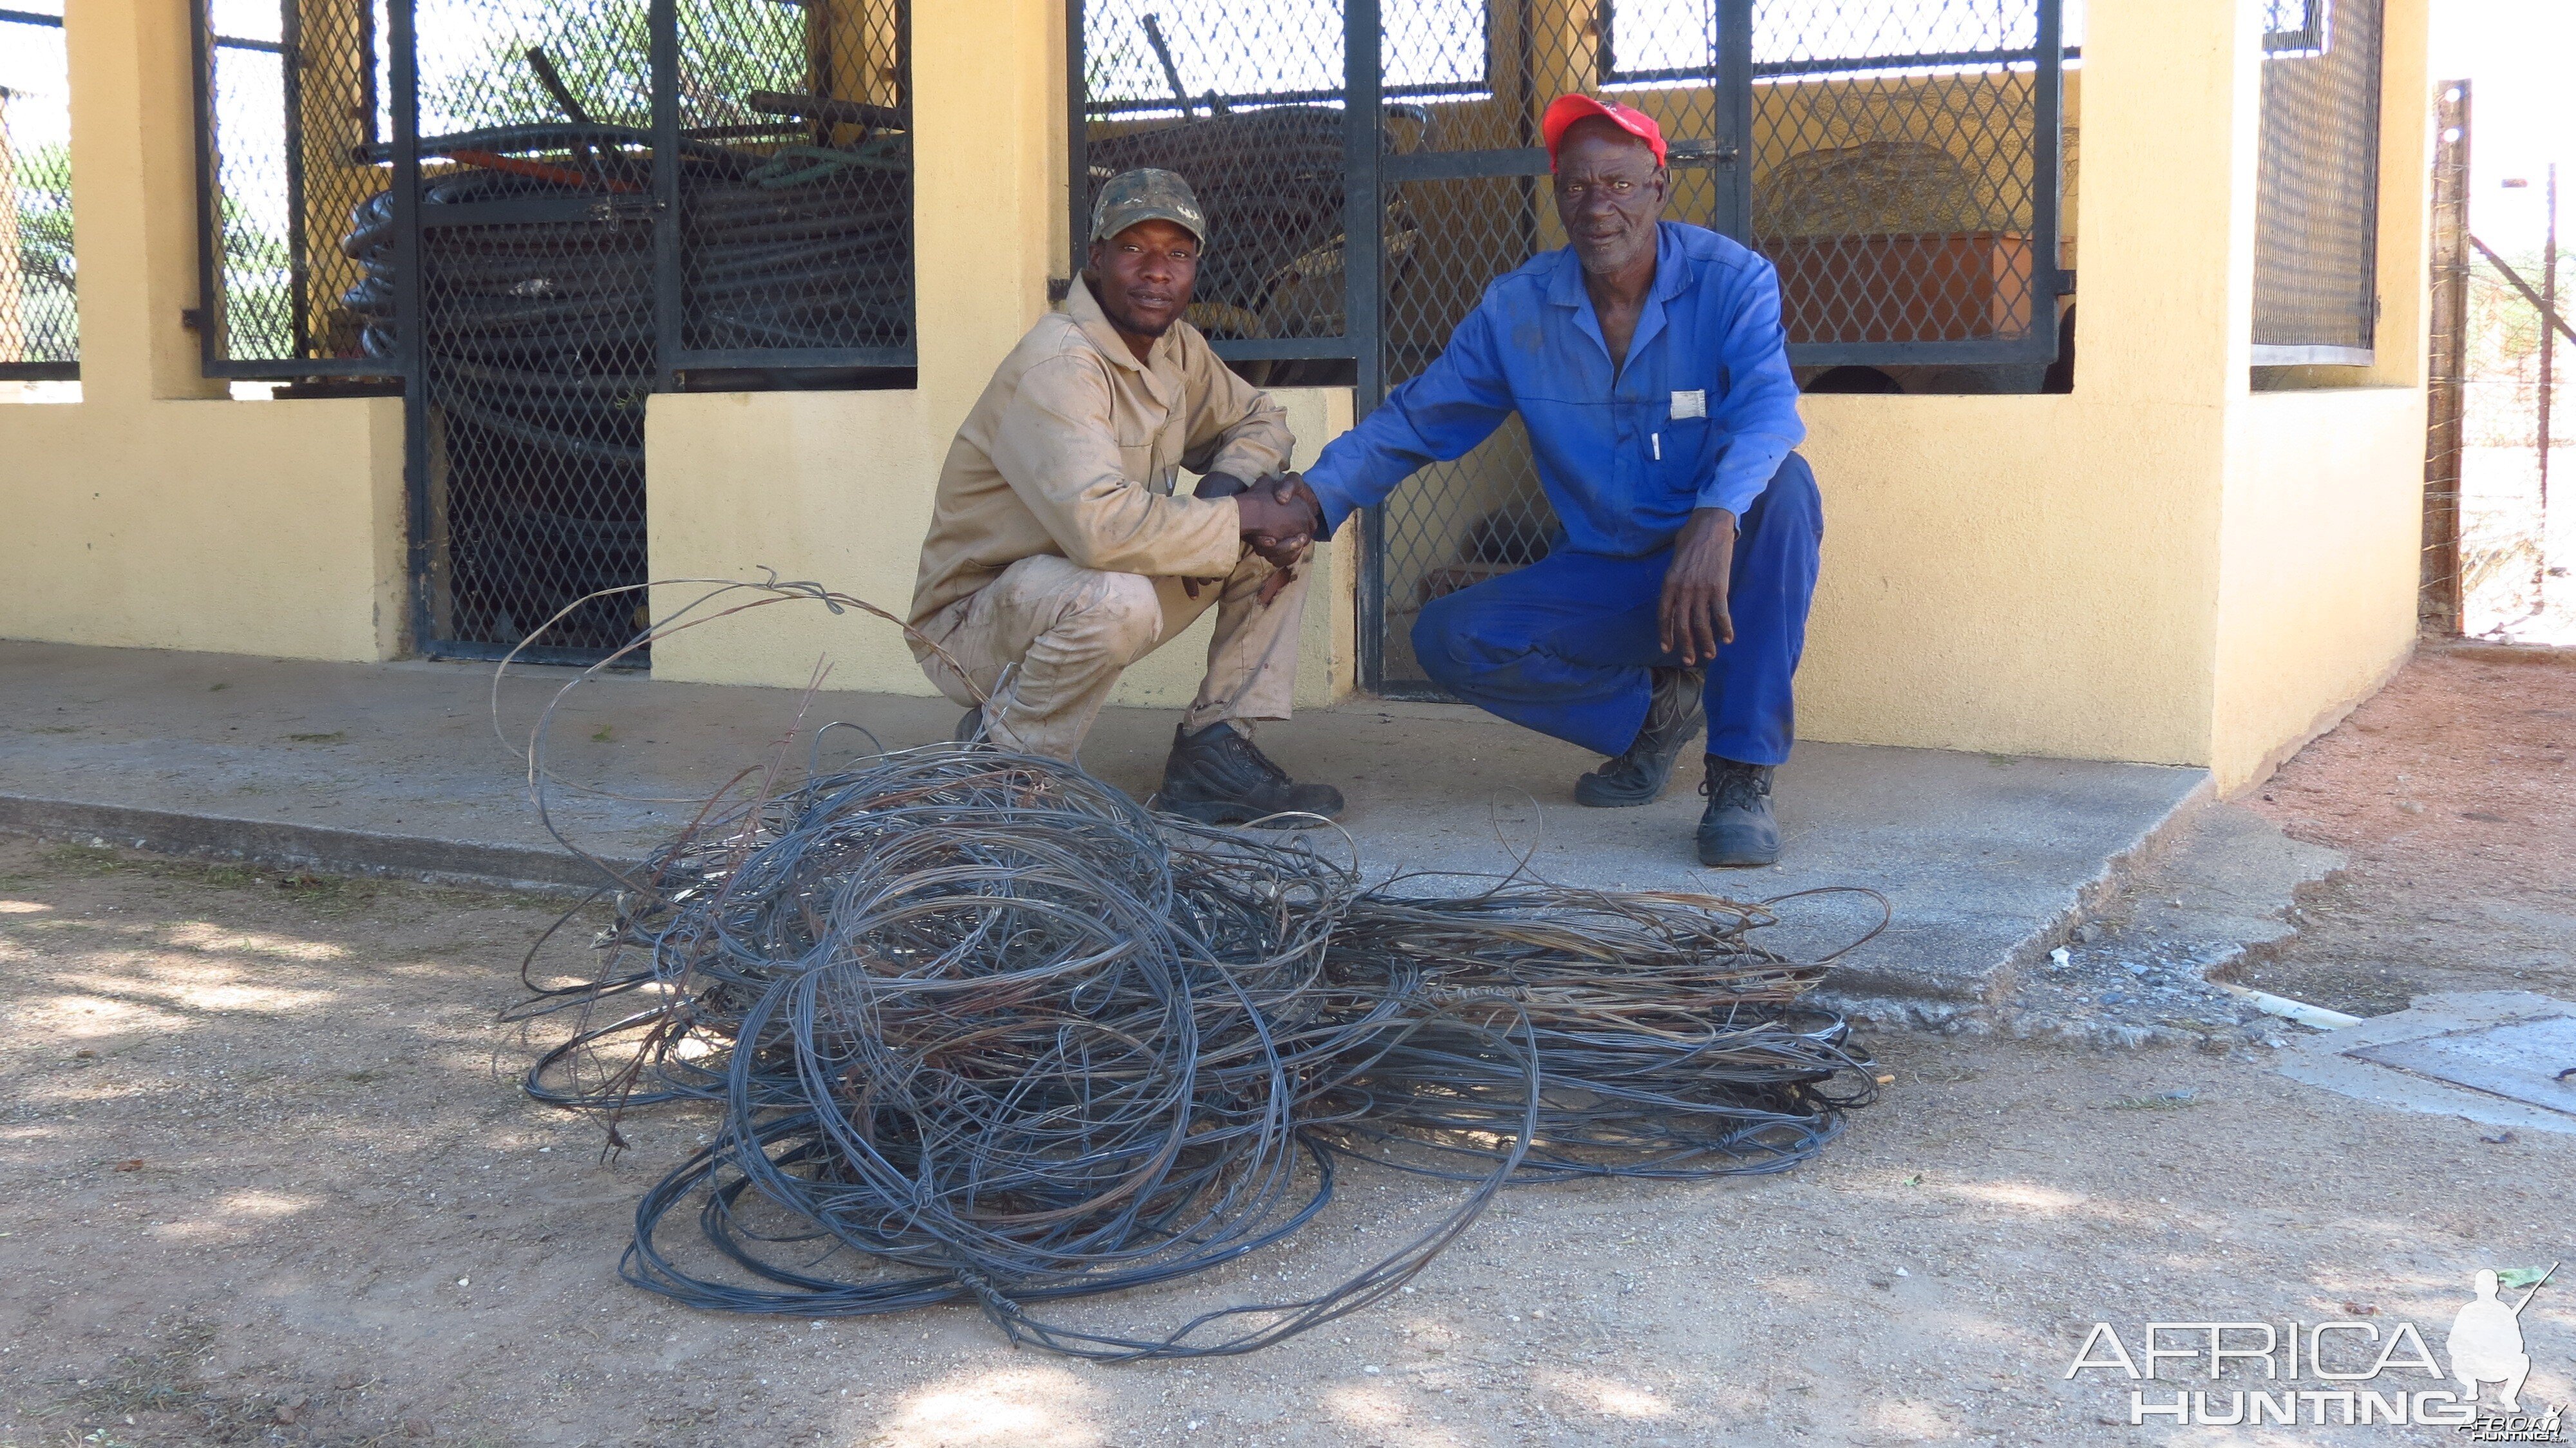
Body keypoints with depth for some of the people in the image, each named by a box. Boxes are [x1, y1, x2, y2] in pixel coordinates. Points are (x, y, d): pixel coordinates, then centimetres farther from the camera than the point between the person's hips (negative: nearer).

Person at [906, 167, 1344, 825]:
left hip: (1094, 593, 9)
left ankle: (1212, 752, -1)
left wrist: (1229, 485, -8)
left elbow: (1258, 420, 17)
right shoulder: (1056, 365, -26)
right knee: (1116, 599, -40)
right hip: (973, 620, -8)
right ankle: (1002, 754, -13)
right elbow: (1099, 523, -39)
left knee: (1280, 534, -1)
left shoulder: (1176, 349, 2)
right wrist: (1239, 518, -26)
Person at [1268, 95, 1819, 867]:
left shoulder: (1730, 281, -12)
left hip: (1722, 569, -3)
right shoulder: (1516, 310, -1)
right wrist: (1317, 496, -18)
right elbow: (1415, 420, 1)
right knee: (1448, 637, -17)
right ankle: (1653, 707, 3)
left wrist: (1716, 520, -50)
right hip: (1603, 577, 3)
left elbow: (1767, 407, -29)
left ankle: (1741, 775, -28)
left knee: (1783, 486, -35)